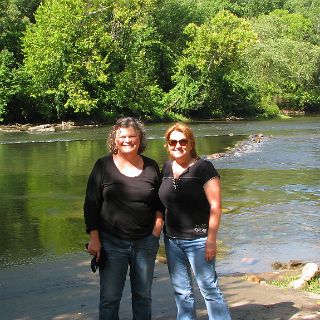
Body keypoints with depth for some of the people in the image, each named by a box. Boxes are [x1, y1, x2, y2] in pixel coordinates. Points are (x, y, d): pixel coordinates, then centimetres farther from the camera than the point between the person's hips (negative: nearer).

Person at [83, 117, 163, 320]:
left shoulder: (151, 166, 3)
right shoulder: (103, 166, -3)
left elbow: (160, 202, 13)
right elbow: (91, 204, -3)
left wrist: (158, 223, -3)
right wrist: (94, 238, -8)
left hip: (145, 242, 2)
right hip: (112, 242, -2)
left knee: (143, 296, 15)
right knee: (110, 298, 2)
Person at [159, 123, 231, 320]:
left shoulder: (203, 167, -10)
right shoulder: (167, 168, 8)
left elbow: (215, 205, -13)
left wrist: (211, 239, -17)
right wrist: (165, 234, 12)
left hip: (198, 239, -6)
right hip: (172, 239, 6)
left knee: (209, 288, -1)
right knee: (181, 291, 14)